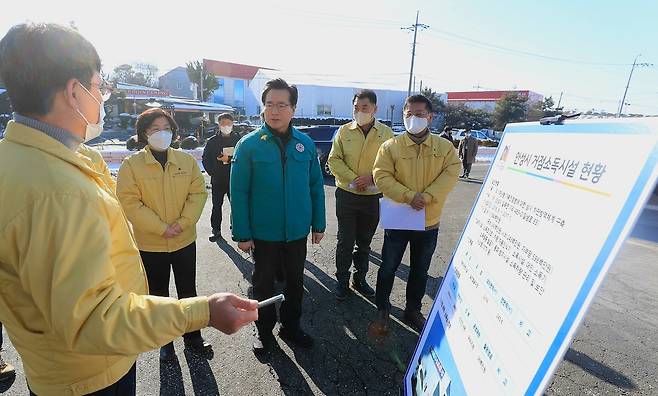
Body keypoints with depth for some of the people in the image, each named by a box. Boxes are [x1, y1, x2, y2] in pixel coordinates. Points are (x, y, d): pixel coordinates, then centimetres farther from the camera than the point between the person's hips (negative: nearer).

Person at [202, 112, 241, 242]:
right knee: (216, 206, 8)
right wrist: (213, 173, -2)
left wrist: (229, 159, -15)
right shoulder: (212, 141, 6)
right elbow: (206, 160, 8)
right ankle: (216, 230, 19)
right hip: (217, 180, 2)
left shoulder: (238, 139, 0)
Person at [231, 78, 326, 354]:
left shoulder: (305, 143, -2)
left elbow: (316, 186, 3)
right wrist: (242, 233, -11)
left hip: (298, 231, 3)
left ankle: (291, 326, 42)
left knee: (295, 282, 19)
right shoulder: (249, 144, -10)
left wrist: (318, 224, 3)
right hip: (263, 232, -2)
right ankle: (264, 332, 39)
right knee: (264, 284, 16)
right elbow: (238, 192, -10)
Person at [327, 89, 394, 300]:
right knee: (345, 241, 6)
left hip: (373, 197, 1)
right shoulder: (344, 131, 0)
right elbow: (334, 160, -4)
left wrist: (371, 177, -16)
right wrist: (353, 179, -16)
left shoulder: (386, 133, 1)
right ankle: (342, 281, 23)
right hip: (346, 194, -1)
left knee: (364, 242, 16)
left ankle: (360, 279, 33)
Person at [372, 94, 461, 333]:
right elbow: (382, 177, -13)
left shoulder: (445, 147, 1)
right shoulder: (390, 147, -6)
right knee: (388, 268, 11)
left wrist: (427, 196, -23)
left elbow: (451, 173, -10)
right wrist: (409, 196, -24)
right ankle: (383, 308, 33)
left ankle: (413, 311, 38)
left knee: (420, 271, 17)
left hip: (429, 223, 2)